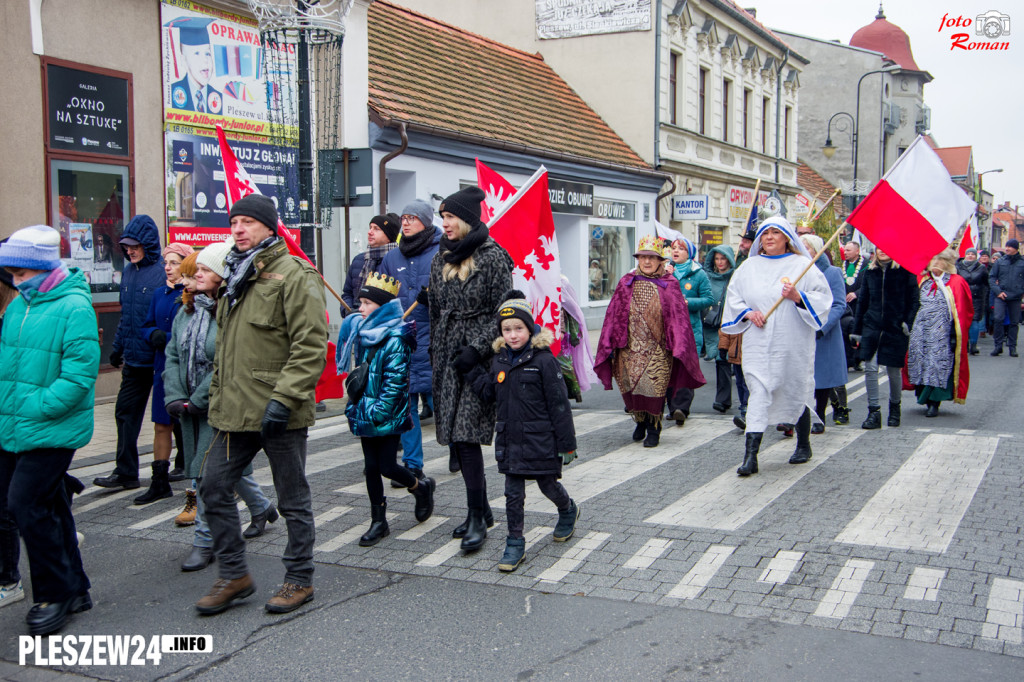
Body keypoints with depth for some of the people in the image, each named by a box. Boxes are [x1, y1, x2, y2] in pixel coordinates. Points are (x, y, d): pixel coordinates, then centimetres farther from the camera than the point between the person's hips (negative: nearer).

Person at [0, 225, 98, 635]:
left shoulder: (74, 308, -13)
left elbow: (78, 375, -19)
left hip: (51, 430, -8)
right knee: (49, 506, 14)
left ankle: (55, 594, 6)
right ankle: (74, 590, 27)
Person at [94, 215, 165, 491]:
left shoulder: (165, 272, -13)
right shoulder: (129, 272, 10)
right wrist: (118, 347, 19)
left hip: (159, 357, -7)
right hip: (134, 357, 7)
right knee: (126, 412, 8)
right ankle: (125, 472, 16)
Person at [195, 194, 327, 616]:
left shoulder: (294, 275, -12)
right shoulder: (234, 277, 16)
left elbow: (311, 346, -19)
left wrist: (283, 398, -24)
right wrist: (218, 396, 20)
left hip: (278, 413, -8)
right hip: (234, 411, 8)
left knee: (293, 500, 5)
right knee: (214, 489, 10)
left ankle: (300, 580, 20)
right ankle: (234, 576, 23)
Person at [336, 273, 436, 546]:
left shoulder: (395, 338, -15)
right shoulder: (361, 331, 9)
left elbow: (395, 381, -18)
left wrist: (379, 412, -20)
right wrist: (356, 405, 16)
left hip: (388, 415, -7)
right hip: (364, 412, 7)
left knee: (387, 467, -2)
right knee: (371, 467, 9)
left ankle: (421, 487, 27)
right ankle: (378, 523, 17)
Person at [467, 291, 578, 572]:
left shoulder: (543, 360, -14)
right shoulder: (499, 360, 5)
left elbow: (559, 404, -12)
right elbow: (490, 395, 11)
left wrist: (566, 443, -11)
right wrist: (475, 373, -3)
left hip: (541, 440, -4)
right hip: (510, 440, 5)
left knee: (548, 484, 14)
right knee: (513, 493, 5)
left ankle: (569, 511, 45)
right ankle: (515, 543, 15)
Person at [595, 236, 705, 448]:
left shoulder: (669, 285, 3)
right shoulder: (626, 283, 8)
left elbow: (679, 317, 0)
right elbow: (614, 315, 7)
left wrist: (678, 348, -8)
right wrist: (611, 345, 2)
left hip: (658, 349, -2)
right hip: (630, 348, 2)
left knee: (654, 387, -3)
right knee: (631, 386, 5)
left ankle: (653, 429, 12)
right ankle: (641, 422, 29)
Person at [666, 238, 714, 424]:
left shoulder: (698, 274, 6)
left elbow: (709, 299, 1)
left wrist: (687, 302, -12)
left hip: (690, 328, -3)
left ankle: (681, 407, -13)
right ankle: (673, 407, 8)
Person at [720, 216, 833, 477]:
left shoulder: (802, 265, 2)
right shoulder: (749, 267, 10)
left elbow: (822, 296, -2)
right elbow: (733, 296, 13)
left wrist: (798, 297, -19)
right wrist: (748, 312, -5)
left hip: (793, 343, -1)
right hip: (759, 344, 1)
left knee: (797, 392, 10)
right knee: (759, 392, -9)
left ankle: (803, 445, 33)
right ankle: (751, 456, -14)